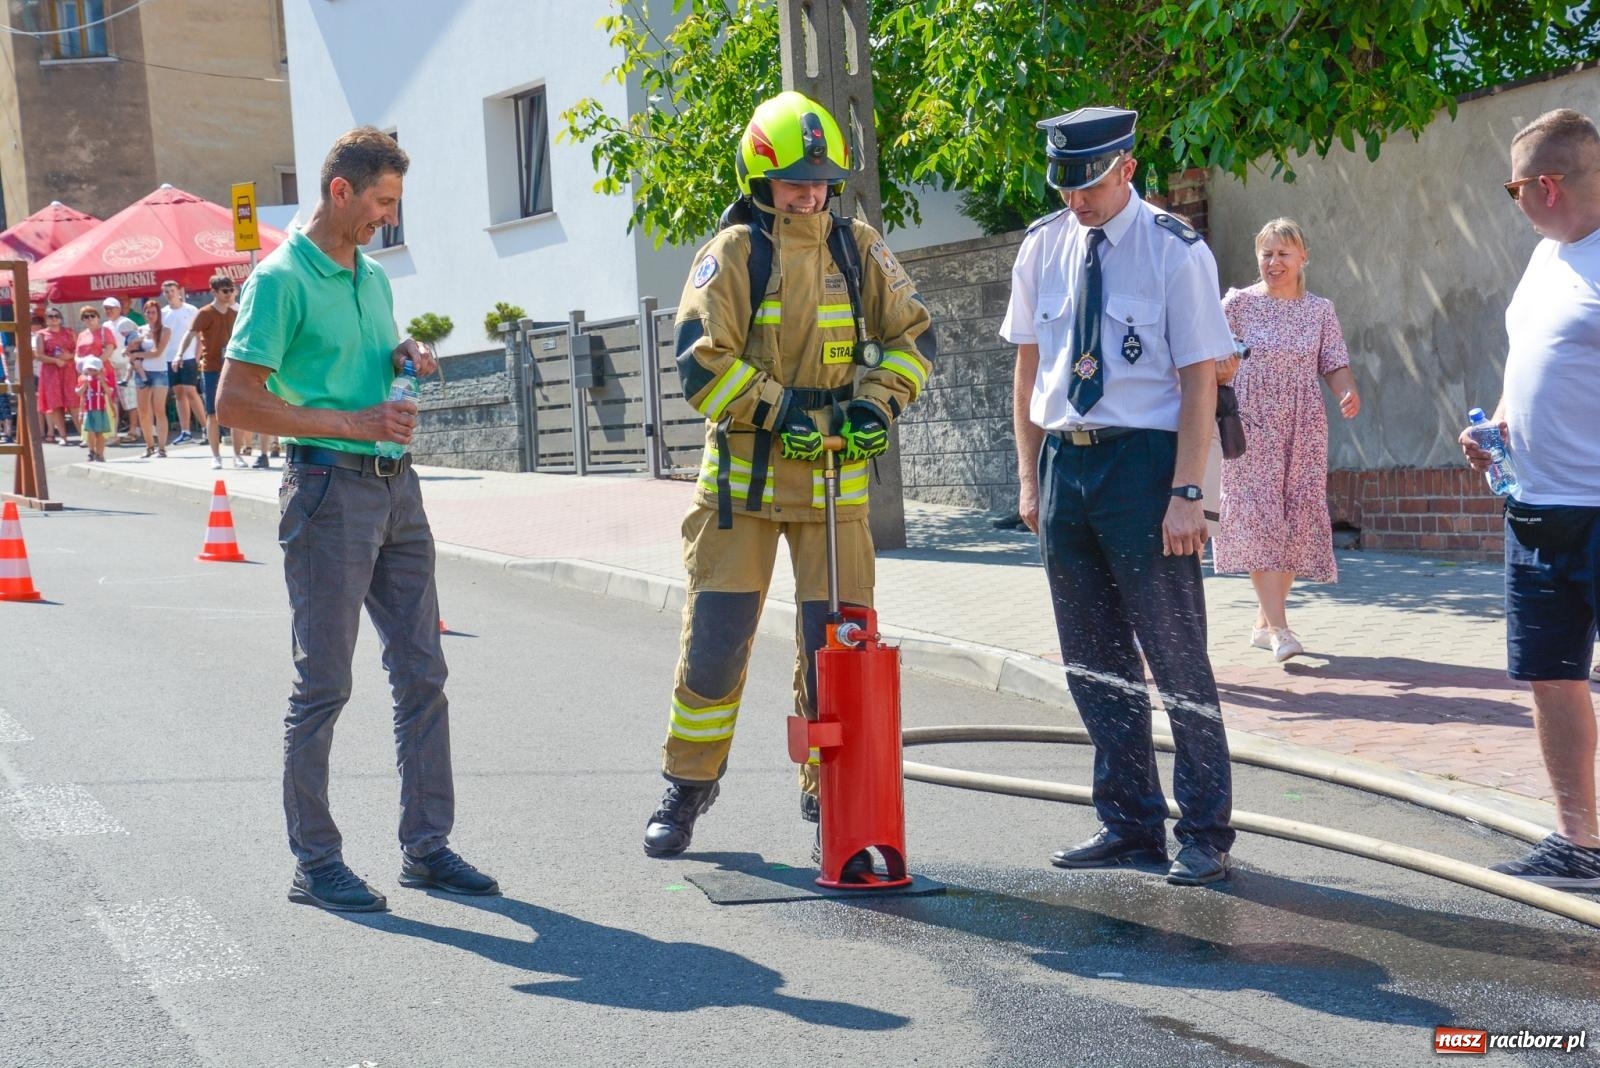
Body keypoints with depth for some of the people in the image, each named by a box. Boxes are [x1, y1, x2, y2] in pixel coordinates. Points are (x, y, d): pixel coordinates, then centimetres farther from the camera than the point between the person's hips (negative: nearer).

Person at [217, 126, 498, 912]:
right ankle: (315, 862, 9)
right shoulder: (282, 280, -8)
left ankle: (426, 846, 18)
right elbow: (235, 403, -14)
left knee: (422, 672, 9)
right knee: (323, 683, -2)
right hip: (330, 489, -8)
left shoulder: (373, 277, 16)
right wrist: (352, 424, -19)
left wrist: (403, 360, 6)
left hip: (396, 486, 8)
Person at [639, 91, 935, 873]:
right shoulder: (731, 252, -3)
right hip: (743, 472, -2)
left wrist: (877, 402, -5)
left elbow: (912, 334, 11)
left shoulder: (858, 251, 7)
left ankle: (830, 797, 16)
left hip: (835, 477, 2)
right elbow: (701, 358, -10)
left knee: (837, 644, 3)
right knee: (714, 639, 3)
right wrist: (777, 411, -18)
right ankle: (687, 787, 20)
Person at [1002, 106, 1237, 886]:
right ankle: (1128, 822, 24)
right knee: (1093, 659, 11)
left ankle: (1205, 834, 12)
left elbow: (1199, 379, -8)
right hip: (1064, 461, 5)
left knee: (1174, 655, -1)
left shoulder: (1175, 252, -6)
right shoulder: (1043, 248, 8)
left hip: (1142, 460, -5)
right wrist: (1030, 478, 9)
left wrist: (1187, 493, -15)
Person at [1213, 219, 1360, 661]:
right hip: (1250, 425, -3)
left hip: (1303, 428, 3)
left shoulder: (1320, 309, 9)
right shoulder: (1238, 303, 2)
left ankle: (1264, 621, 16)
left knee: (1297, 521, 3)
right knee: (1259, 517, -13)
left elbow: (1334, 365, 6)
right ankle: (1279, 628, -16)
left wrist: (1348, 392, -14)